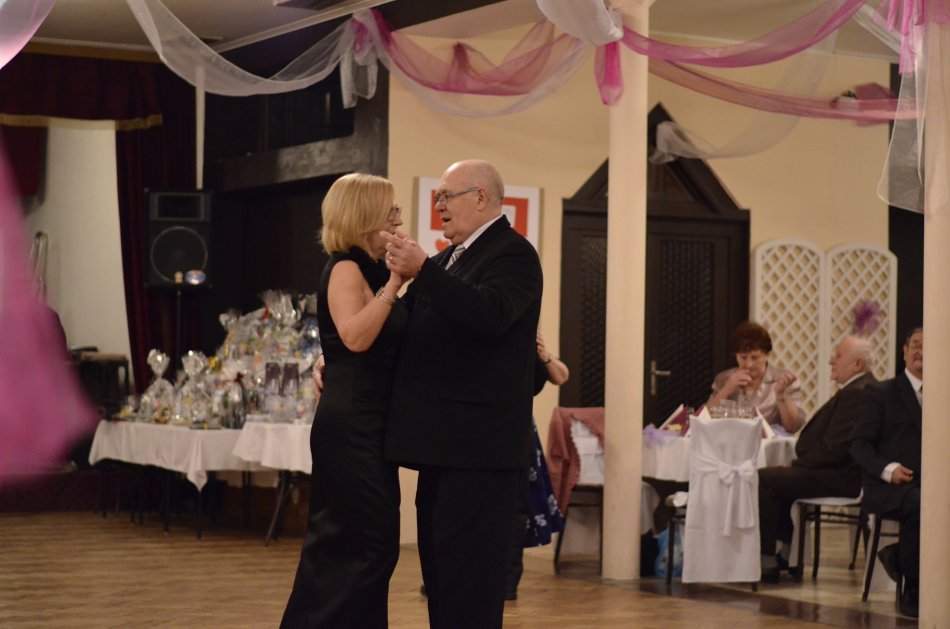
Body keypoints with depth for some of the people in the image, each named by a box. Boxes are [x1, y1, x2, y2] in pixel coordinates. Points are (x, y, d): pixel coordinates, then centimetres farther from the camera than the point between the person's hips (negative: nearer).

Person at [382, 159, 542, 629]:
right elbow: (406, 328, 24)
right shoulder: (446, 260, 19)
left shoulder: (512, 253, -8)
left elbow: (492, 313, -28)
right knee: (440, 575, 15)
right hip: (444, 447, 10)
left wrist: (421, 272, -36)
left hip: (480, 449, -10)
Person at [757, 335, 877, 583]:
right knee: (776, 478, 22)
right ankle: (789, 554, 23)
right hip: (839, 471, 12)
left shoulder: (856, 393, -20)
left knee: (764, 479, -13)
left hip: (838, 478, -12)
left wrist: (800, 463, -12)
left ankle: (767, 563, -8)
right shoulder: (861, 388, 15)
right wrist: (800, 461, 7)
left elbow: (834, 448, -24)